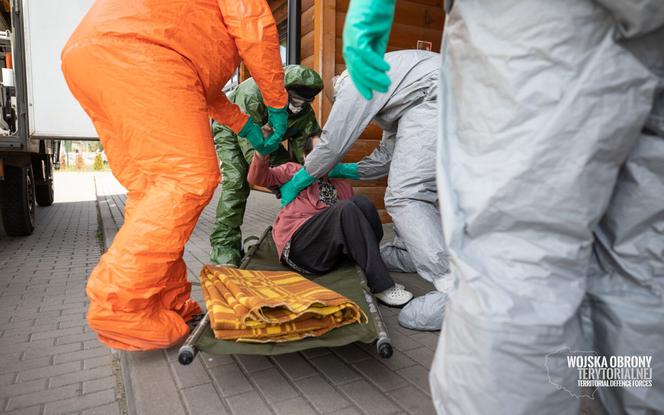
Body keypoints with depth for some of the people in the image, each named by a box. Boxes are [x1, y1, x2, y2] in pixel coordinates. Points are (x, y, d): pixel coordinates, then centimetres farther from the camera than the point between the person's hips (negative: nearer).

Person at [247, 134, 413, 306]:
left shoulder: (343, 186, 25)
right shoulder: (294, 171, 16)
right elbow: (259, 178, 3)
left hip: (332, 253, 4)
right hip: (299, 247, -3)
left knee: (360, 201, -17)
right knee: (346, 208, -27)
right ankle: (382, 286, -28)